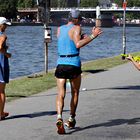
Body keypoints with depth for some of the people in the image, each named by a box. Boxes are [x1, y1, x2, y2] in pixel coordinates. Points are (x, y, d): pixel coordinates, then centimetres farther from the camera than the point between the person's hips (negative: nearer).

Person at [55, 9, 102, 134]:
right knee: (75, 93, 16)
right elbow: (78, 45, -20)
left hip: (60, 63, 4)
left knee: (61, 94, -2)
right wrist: (92, 36, -19)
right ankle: (71, 119, 24)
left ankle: (59, 117, -25)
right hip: (73, 64, -4)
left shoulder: (59, 29, 14)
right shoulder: (76, 28, -5)